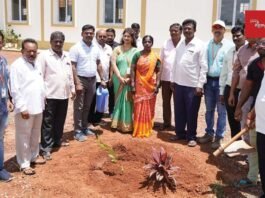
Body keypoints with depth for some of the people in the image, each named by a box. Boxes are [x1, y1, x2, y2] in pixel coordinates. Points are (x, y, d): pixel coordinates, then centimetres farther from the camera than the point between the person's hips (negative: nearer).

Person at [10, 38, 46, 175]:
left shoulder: (36, 64, 10)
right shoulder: (17, 65, -14)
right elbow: (15, 89, -17)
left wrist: (42, 102, 14)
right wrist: (22, 108, -20)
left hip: (37, 107, 8)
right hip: (25, 109, -7)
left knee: (35, 135, 19)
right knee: (24, 136, 3)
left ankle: (34, 156, 35)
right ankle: (24, 163, 14)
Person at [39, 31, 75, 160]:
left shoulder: (66, 56, 11)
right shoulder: (44, 56, -8)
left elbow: (70, 74, 17)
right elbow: (40, 76, -11)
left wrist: (72, 89, 16)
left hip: (64, 94, 6)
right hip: (50, 95, -6)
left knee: (60, 120, 17)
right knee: (48, 122, 0)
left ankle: (57, 140, 34)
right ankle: (46, 147, 5)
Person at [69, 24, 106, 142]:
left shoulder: (96, 48, 7)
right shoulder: (76, 48, -11)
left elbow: (98, 64, 15)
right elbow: (73, 67, -14)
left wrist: (102, 79, 11)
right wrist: (77, 83, -20)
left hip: (92, 80, 6)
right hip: (81, 80, -6)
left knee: (87, 106, 15)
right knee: (79, 107, 0)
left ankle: (84, 128, 27)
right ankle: (78, 131, 7)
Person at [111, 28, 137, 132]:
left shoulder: (135, 51, 4)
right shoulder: (117, 49, 6)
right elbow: (113, 64, -2)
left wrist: (130, 78, -13)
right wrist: (120, 77, -12)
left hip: (131, 80, -1)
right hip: (119, 79, 1)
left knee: (128, 101, 1)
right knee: (119, 100, 6)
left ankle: (127, 124, 9)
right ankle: (118, 123, 14)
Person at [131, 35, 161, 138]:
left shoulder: (155, 57, 2)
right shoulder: (137, 55, -1)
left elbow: (158, 72, 3)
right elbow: (133, 70, -2)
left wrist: (157, 85, -5)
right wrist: (132, 84, -8)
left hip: (151, 86, 1)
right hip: (139, 85, -1)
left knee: (149, 108, 8)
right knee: (139, 108, 2)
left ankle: (147, 130, 20)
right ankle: (138, 130, 11)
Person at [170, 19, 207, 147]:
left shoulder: (200, 45, -8)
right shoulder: (180, 45, 9)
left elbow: (203, 67, -10)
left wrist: (200, 85, -14)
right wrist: (173, 80, 11)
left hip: (193, 86, -5)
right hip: (179, 84, 5)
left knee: (191, 113, 4)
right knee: (179, 111, 14)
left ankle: (191, 137, 17)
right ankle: (180, 133, 28)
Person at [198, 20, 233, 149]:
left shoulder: (229, 45, -7)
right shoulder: (207, 45, 7)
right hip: (209, 80, 4)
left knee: (221, 111, 4)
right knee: (209, 110, 14)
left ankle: (219, 137, 14)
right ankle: (209, 133, 28)